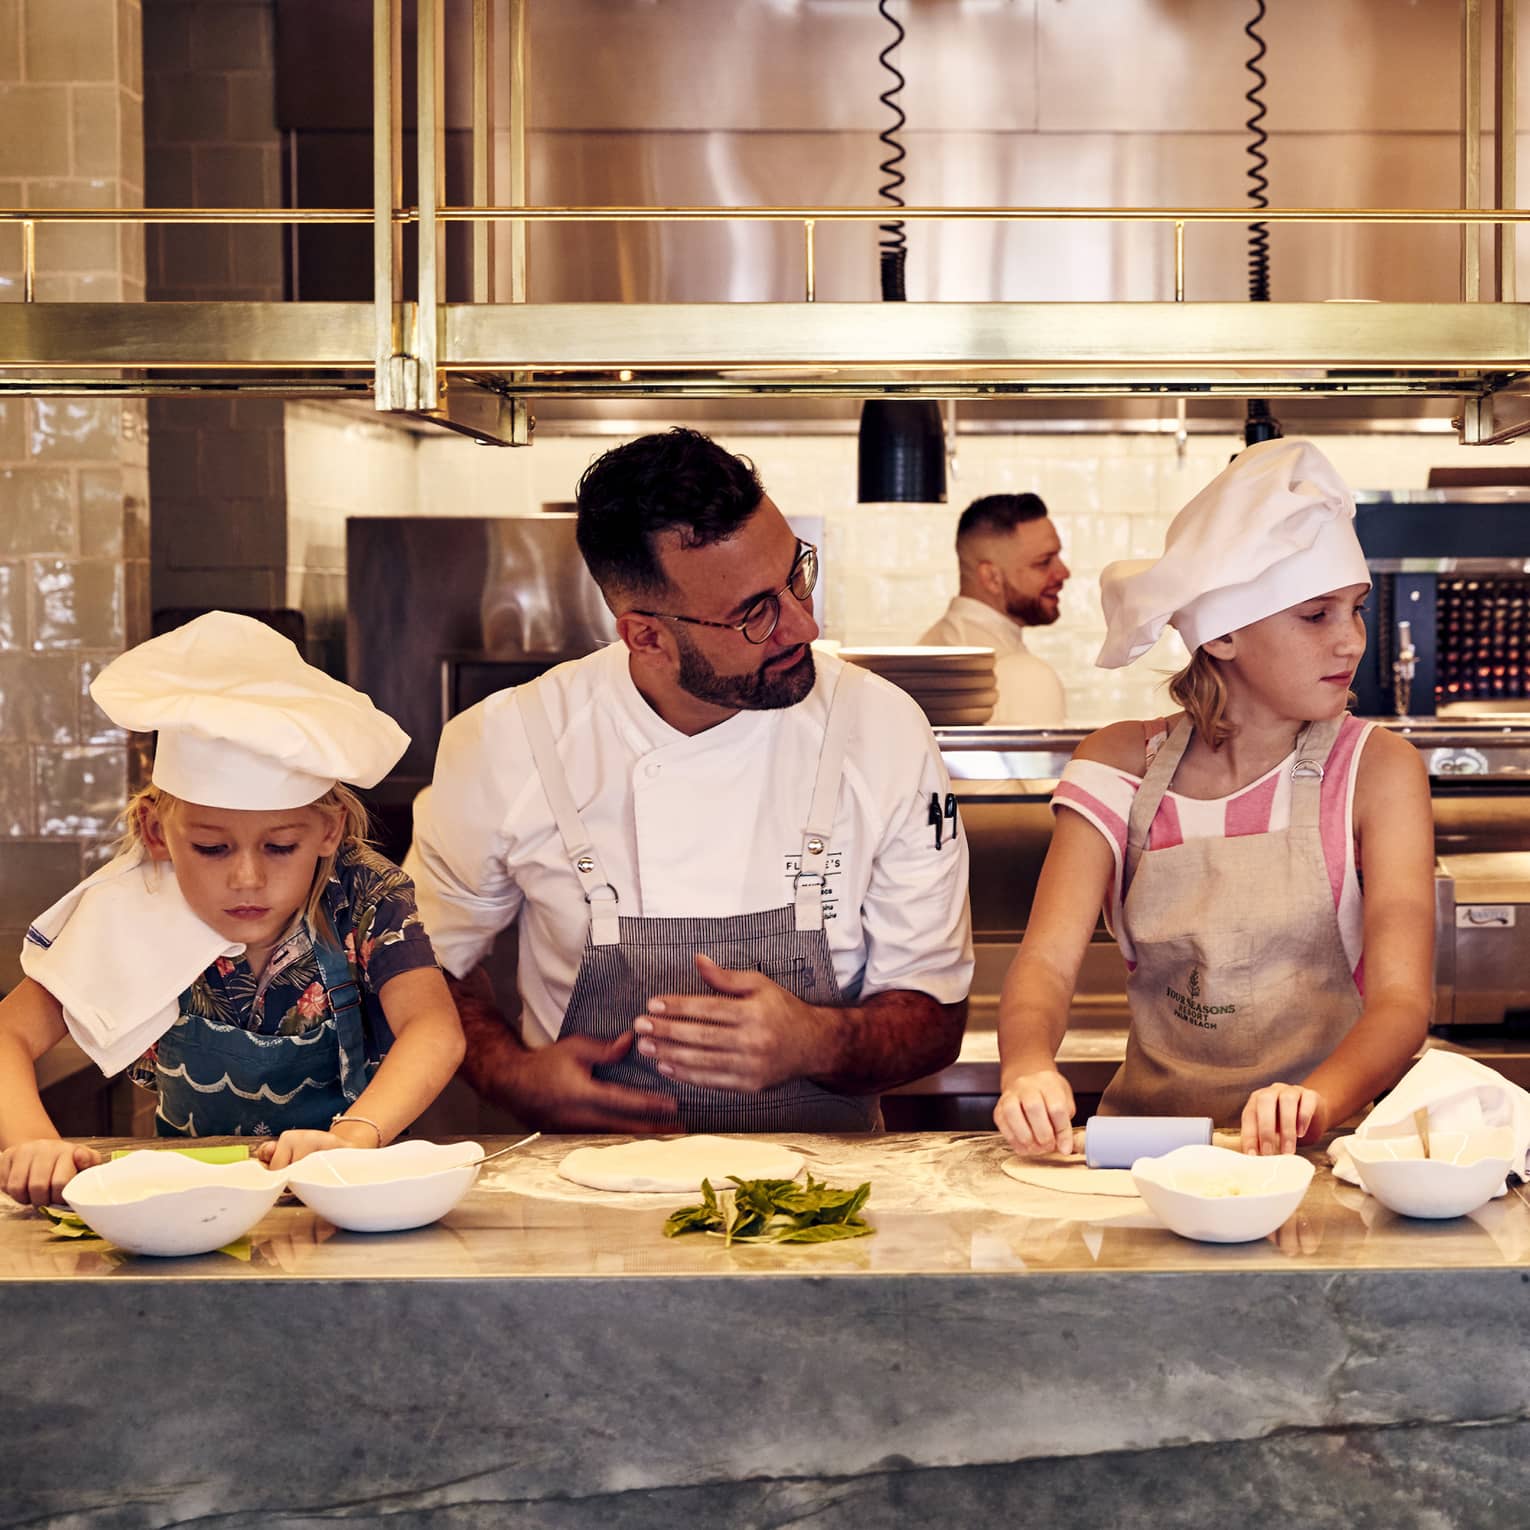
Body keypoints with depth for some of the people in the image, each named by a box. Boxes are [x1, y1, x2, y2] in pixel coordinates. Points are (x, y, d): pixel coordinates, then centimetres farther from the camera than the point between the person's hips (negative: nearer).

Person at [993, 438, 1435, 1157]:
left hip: (1314, 1152, -2)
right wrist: (1028, 1067, -30)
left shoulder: (1376, 769, 1)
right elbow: (1047, 960, -6)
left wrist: (1314, 1100, -32)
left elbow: (1402, 998, -10)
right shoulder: (1123, 765, 5)